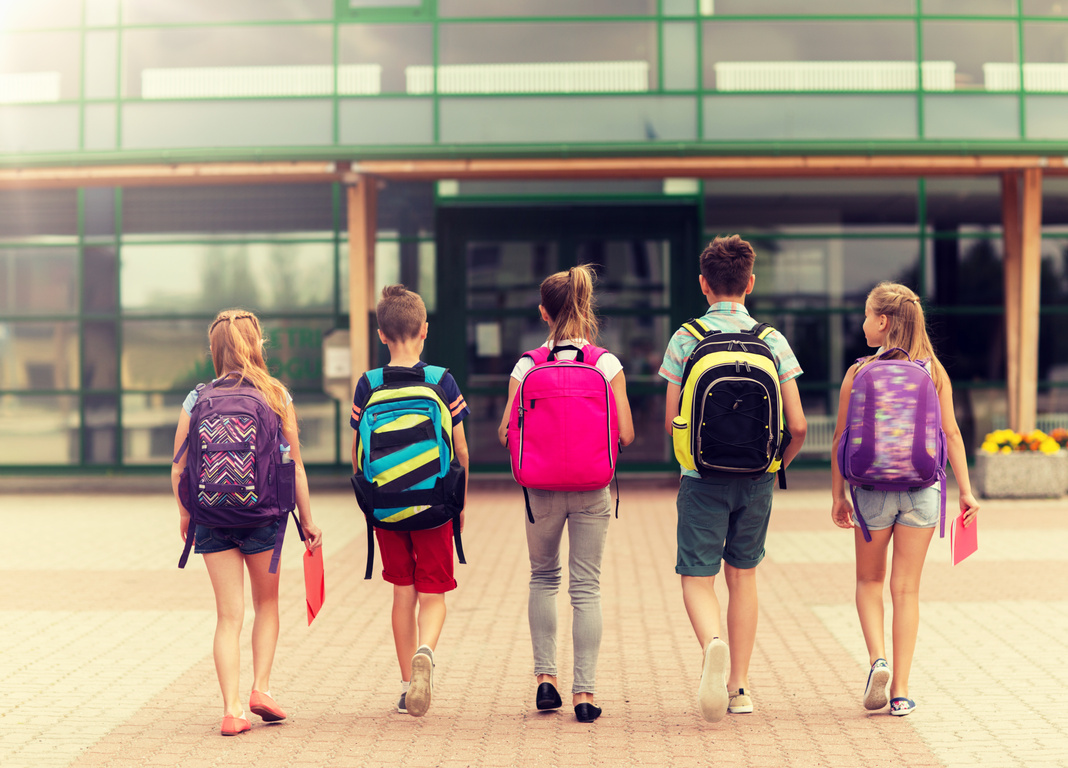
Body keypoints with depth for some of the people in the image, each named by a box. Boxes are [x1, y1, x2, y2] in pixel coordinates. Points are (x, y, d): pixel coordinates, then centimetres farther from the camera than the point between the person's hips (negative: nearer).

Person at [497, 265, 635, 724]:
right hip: (592, 488, 0)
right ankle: (584, 691, 2)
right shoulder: (607, 364, -5)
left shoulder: (527, 366, -5)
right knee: (586, 587, 5)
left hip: (542, 487, 1)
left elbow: (506, 433, -6)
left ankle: (545, 676, 14)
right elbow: (625, 434, -7)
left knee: (543, 578, 20)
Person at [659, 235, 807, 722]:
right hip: (756, 479, 2)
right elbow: (797, 426, -3)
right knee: (743, 575, 15)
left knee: (697, 577, 4)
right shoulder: (773, 341, 0)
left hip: (703, 477, -2)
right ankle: (739, 687, 18)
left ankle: (713, 644, -27)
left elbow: (671, 421, -5)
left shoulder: (685, 339, -4)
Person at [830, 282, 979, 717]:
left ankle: (877, 659, -5)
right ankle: (901, 691, 7)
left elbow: (841, 439, -2)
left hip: (873, 489, -1)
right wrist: (965, 490, 6)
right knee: (907, 588, 7)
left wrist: (838, 494, 7)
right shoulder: (934, 371, 0)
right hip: (923, 489, 1)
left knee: (869, 581, 17)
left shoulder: (857, 373, -5)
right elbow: (951, 434, 0)